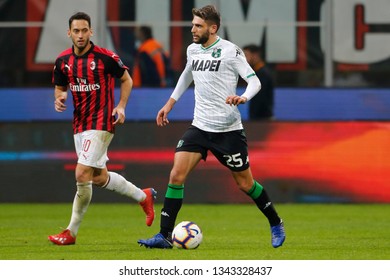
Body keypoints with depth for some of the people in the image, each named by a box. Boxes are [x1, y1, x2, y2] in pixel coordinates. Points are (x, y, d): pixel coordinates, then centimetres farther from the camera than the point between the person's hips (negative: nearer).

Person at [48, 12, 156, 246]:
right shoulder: (63, 60, 1)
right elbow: (60, 88, 15)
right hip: (79, 125, 7)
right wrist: (60, 98, -9)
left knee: (82, 175, -14)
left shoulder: (105, 57, -13)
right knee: (99, 177, 15)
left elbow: (126, 79, 1)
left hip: (101, 123, -7)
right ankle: (143, 196, 39)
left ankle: (71, 232, -5)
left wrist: (121, 106, -11)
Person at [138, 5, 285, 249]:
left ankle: (276, 225, 29)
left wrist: (243, 98, -33)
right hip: (199, 127, 5)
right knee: (177, 174, -11)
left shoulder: (230, 51, -11)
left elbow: (254, 81, -13)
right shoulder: (193, 50, 7)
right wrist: (170, 103, 29)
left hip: (228, 129, -5)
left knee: (245, 183, 6)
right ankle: (164, 236, -9)